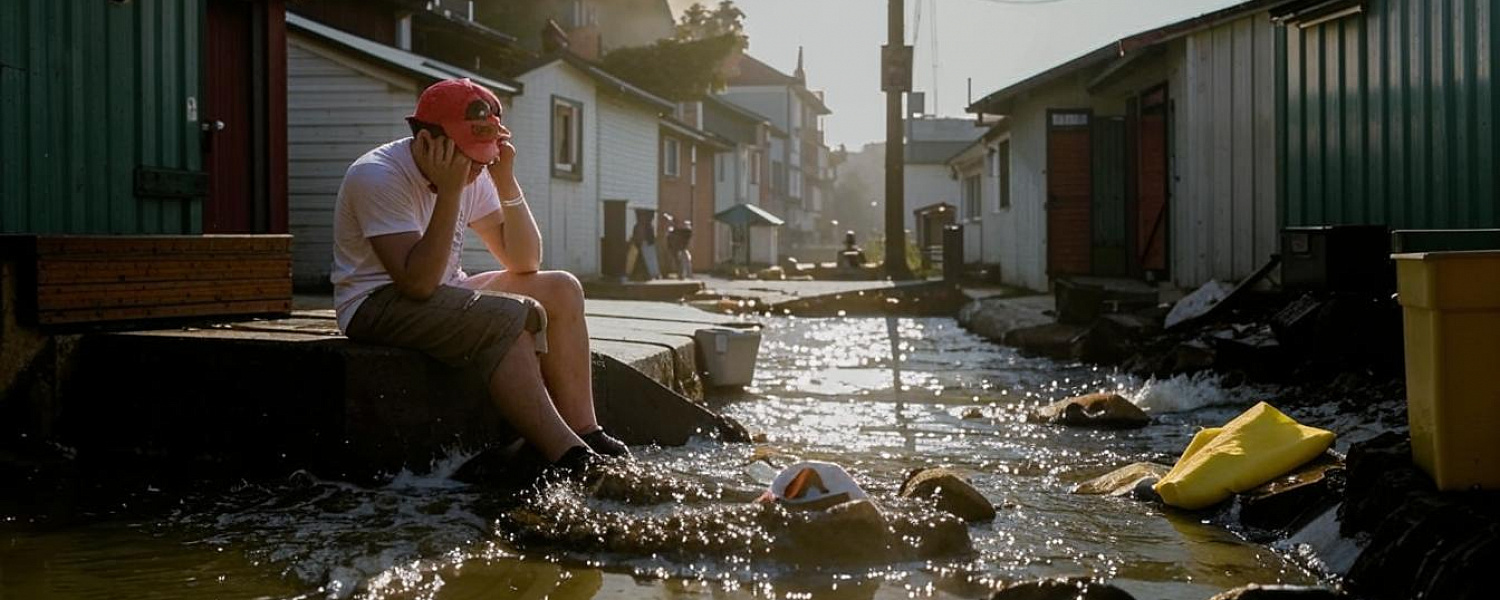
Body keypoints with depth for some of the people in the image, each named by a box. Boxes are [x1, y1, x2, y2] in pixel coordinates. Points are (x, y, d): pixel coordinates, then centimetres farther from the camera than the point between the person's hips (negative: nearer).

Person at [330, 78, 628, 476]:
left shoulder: (475, 174, 2)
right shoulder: (378, 177, -21)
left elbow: (524, 263, 0)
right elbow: (418, 283, -30)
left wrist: (506, 182, -11)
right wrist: (449, 193, -30)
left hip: (444, 295, 8)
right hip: (378, 305, -8)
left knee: (561, 289, -7)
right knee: (511, 317, -30)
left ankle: (584, 433, -12)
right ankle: (566, 457, -28)